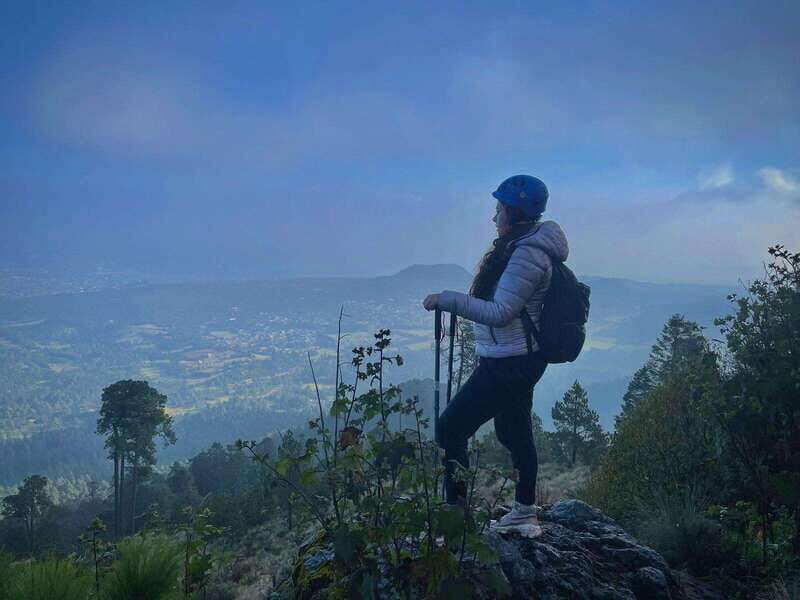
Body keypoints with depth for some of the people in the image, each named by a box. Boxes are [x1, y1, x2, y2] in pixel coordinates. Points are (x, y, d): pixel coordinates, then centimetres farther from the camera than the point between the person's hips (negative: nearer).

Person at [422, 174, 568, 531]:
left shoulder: (527, 254, -22)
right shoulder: (529, 244, 10)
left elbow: (500, 312, -28)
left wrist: (446, 300, -26)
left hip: (508, 364, -11)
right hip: (520, 357, 11)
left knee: (450, 428, -7)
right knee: (513, 431, 21)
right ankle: (524, 511, 35)